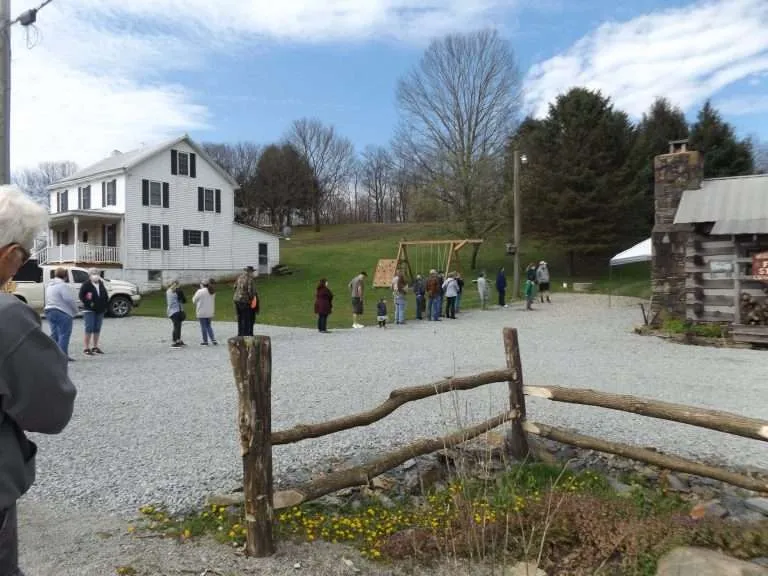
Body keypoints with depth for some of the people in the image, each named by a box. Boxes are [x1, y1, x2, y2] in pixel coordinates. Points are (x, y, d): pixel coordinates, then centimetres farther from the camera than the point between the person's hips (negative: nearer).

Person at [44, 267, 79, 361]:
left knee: (54, 334, 13)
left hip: (49, 311, 9)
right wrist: (76, 310, -8)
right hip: (62, 313, -9)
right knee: (64, 334, -4)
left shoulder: (49, 286, 16)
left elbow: (48, 300, 19)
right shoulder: (63, 285, -14)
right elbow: (69, 299, -20)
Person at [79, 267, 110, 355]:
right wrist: (88, 303, -16)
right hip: (89, 310, -6)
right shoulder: (86, 285, -6)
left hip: (100, 310, 6)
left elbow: (106, 296, 19)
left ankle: (95, 347, 18)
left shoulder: (101, 284, 13)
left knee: (97, 329, 9)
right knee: (89, 329, -9)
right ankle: (86, 348, -3)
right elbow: (81, 296, -9)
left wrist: (105, 305, 9)